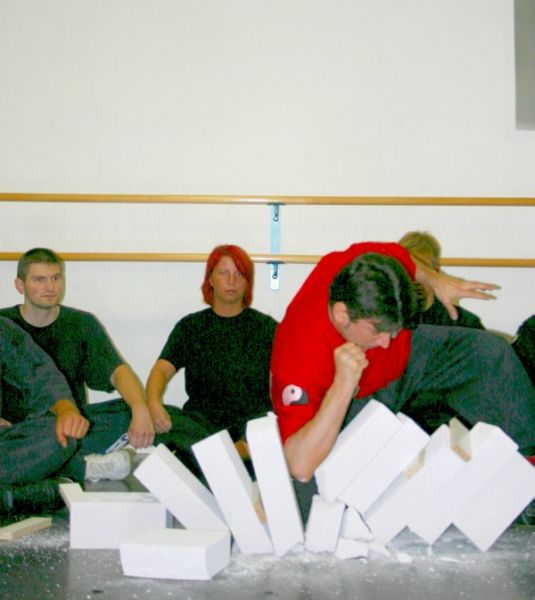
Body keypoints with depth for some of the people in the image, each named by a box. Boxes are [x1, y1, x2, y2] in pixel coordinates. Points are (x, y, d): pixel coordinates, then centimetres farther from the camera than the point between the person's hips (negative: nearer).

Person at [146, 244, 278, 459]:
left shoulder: (267, 327, 13)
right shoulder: (190, 327, 13)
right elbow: (162, 370, -1)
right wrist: (153, 403, -24)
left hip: (255, 420, 0)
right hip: (203, 422, 0)